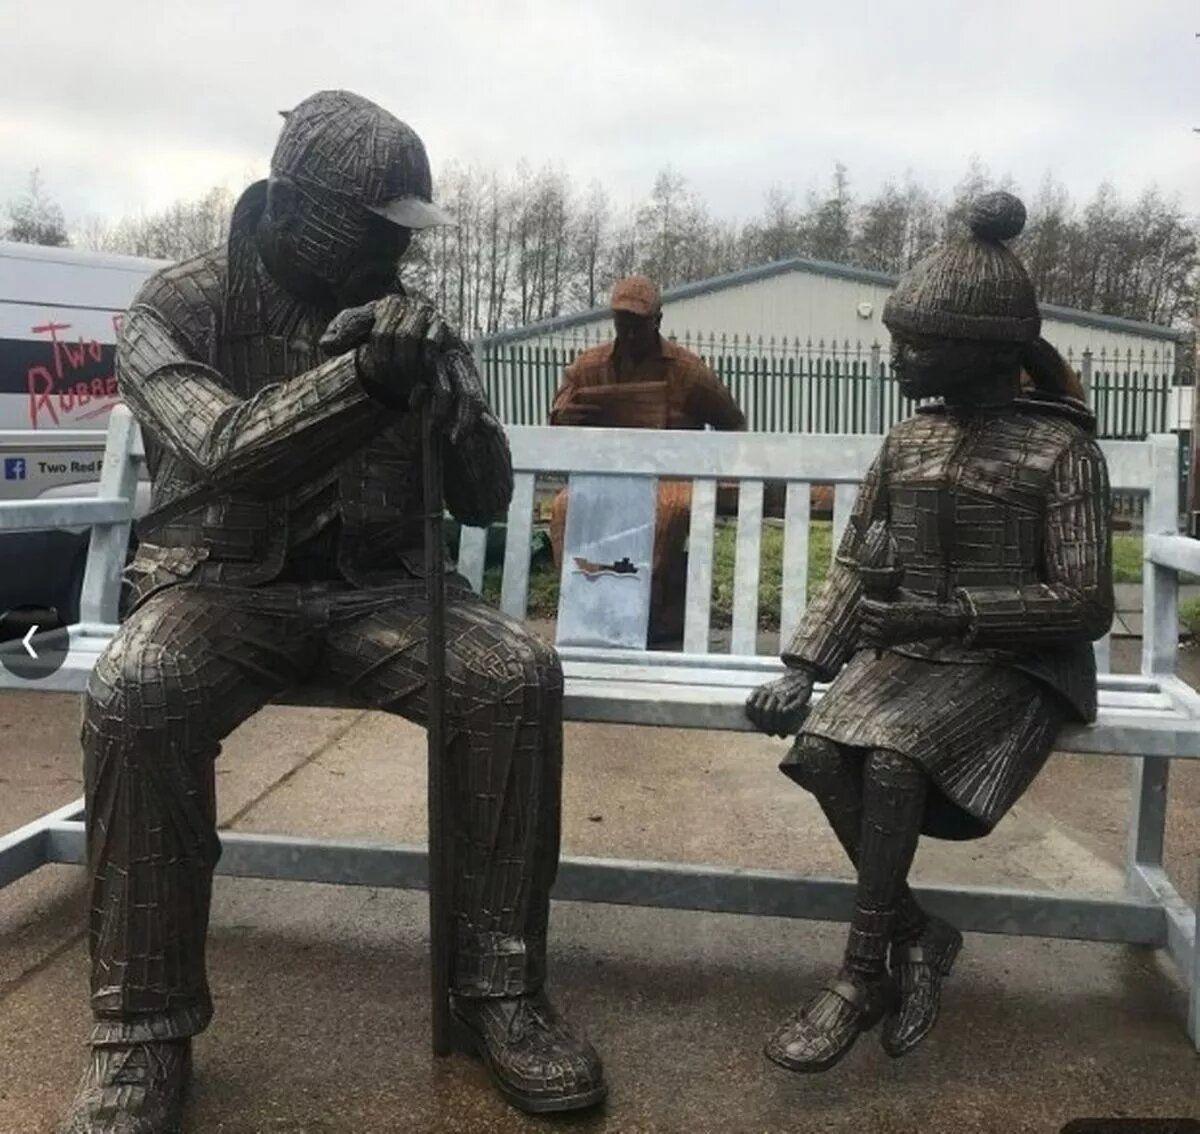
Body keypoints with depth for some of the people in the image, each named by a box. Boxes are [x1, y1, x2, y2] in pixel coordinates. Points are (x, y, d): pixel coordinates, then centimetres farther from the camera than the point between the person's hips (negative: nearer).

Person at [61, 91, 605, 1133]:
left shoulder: (405, 320, 6)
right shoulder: (180, 308, -3)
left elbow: (485, 501, 3)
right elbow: (220, 452, -22)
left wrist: (453, 402, -18)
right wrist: (363, 374, -34)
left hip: (378, 584, 3)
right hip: (226, 581, -2)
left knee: (518, 678, -26)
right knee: (133, 700, -34)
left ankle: (499, 989, -12)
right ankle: (144, 1026, -15)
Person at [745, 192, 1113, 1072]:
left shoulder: (1062, 449, -8)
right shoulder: (909, 441, 9)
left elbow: (1086, 606, -12)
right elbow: (856, 565, 9)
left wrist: (950, 614, -22)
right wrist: (804, 666, -5)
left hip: (1012, 664, -5)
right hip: (907, 651, 5)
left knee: (889, 758, -32)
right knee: (821, 747, -24)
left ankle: (865, 972, -13)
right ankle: (918, 932, -4)